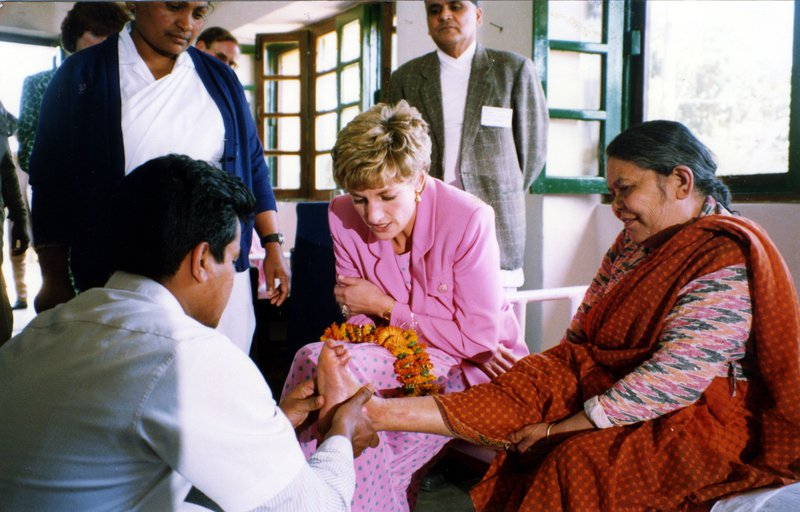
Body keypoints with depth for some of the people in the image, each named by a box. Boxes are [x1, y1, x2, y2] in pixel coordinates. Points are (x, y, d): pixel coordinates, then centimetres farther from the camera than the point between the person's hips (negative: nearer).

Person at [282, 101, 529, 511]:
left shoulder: (468, 219, -21)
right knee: (318, 360, -25)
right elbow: (358, 318, -3)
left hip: (473, 366, -4)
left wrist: (385, 306, -15)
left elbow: (479, 337, -17)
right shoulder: (343, 216, -8)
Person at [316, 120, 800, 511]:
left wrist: (559, 427, -22)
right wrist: (537, 377, -10)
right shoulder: (635, 243, 8)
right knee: (531, 386, -14)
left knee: (579, 460, -30)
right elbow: (580, 340, 7)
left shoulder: (728, 263, -19)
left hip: (705, 415, -7)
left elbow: (671, 382, -25)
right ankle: (376, 412, -21)